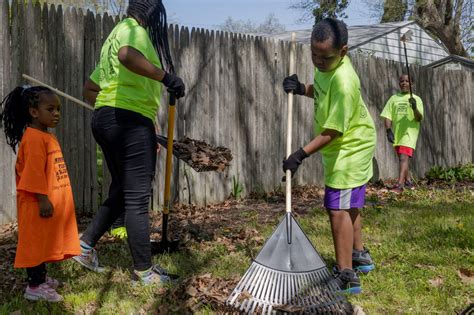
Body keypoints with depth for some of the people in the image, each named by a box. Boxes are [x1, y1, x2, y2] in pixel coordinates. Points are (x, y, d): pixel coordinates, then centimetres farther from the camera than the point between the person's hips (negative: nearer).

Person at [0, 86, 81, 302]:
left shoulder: (48, 137, 15)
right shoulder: (33, 138, -17)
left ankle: (40, 277, 30)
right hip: (37, 204, -10)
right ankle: (34, 286, 5)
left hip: (51, 200, 10)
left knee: (45, 241, 18)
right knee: (35, 242, -2)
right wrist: (43, 199, -24)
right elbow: (34, 173, -22)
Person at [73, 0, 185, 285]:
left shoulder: (117, 33, 25)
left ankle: (85, 244, 23)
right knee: (138, 199, -4)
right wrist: (167, 76, -28)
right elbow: (128, 55, -32)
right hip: (131, 122, -10)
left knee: (121, 192, 20)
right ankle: (144, 271, 4)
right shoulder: (134, 29, -5)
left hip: (106, 120, 10)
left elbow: (90, 88, 26)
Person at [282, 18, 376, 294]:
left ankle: (346, 276, -10)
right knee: (349, 204, 21)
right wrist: (302, 89, -3)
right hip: (350, 147, 10)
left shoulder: (343, 82, -32)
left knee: (338, 207, -13)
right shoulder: (327, 65, -4)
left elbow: (333, 132, -29)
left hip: (349, 149, -10)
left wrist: (301, 155, -30)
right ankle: (359, 255, 38)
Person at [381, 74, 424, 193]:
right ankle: (408, 182, 32)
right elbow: (387, 116, 6)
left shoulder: (416, 99, 1)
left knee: (404, 157, -19)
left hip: (409, 133, -5)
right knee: (402, 158, 16)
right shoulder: (393, 98, 10)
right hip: (397, 134, 5)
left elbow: (419, 118, -8)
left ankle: (400, 184, -27)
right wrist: (388, 130, -8)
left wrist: (414, 108, -27)